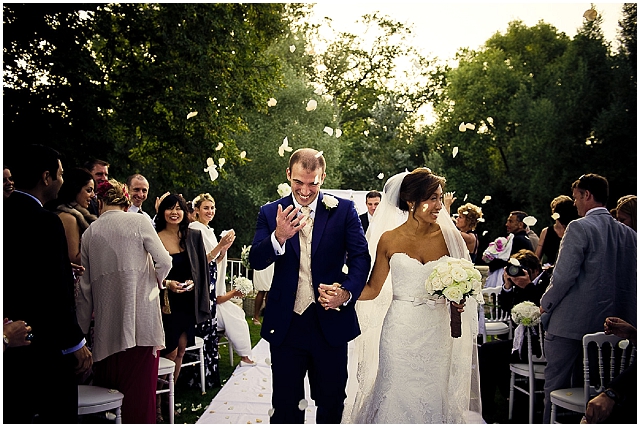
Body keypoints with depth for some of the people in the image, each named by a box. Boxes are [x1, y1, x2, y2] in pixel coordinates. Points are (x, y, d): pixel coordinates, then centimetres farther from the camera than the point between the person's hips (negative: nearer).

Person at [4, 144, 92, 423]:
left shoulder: (7, 215, 4)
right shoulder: (45, 222, -19)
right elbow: (56, 292, -20)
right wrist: (75, 344, -12)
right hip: (45, 347, -8)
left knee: (13, 416, 16)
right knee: (57, 414, 5)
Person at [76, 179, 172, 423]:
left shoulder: (89, 232, 10)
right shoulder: (139, 222, 1)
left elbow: (84, 286, 11)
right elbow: (164, 261, -7)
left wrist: (83, 328, 18)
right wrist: (156, 281, 15)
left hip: (107, 324, 3)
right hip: (141, 319, -3)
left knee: (107, 388, 9)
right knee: (140, 387, -1)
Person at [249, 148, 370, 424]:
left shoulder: (343, 210, -2)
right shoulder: (270, 213, -1)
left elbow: (360, 256, -4)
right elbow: (256, 262, -8)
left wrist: (347, 292, -23)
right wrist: (278, 237, -28)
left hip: (331, 322, 0)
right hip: (286, 324, 0)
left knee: (331, 402, 16)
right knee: (285, 405, 14)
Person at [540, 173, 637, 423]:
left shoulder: (580, 227, -13)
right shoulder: (629, 234, 7)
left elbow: (565, 275, -18)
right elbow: (631, 281, 11)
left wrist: (545, 304, -4)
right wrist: (625, 317, 20)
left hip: (571, 321, -7)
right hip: (609, 325, 7)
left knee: (557, 382, 3)